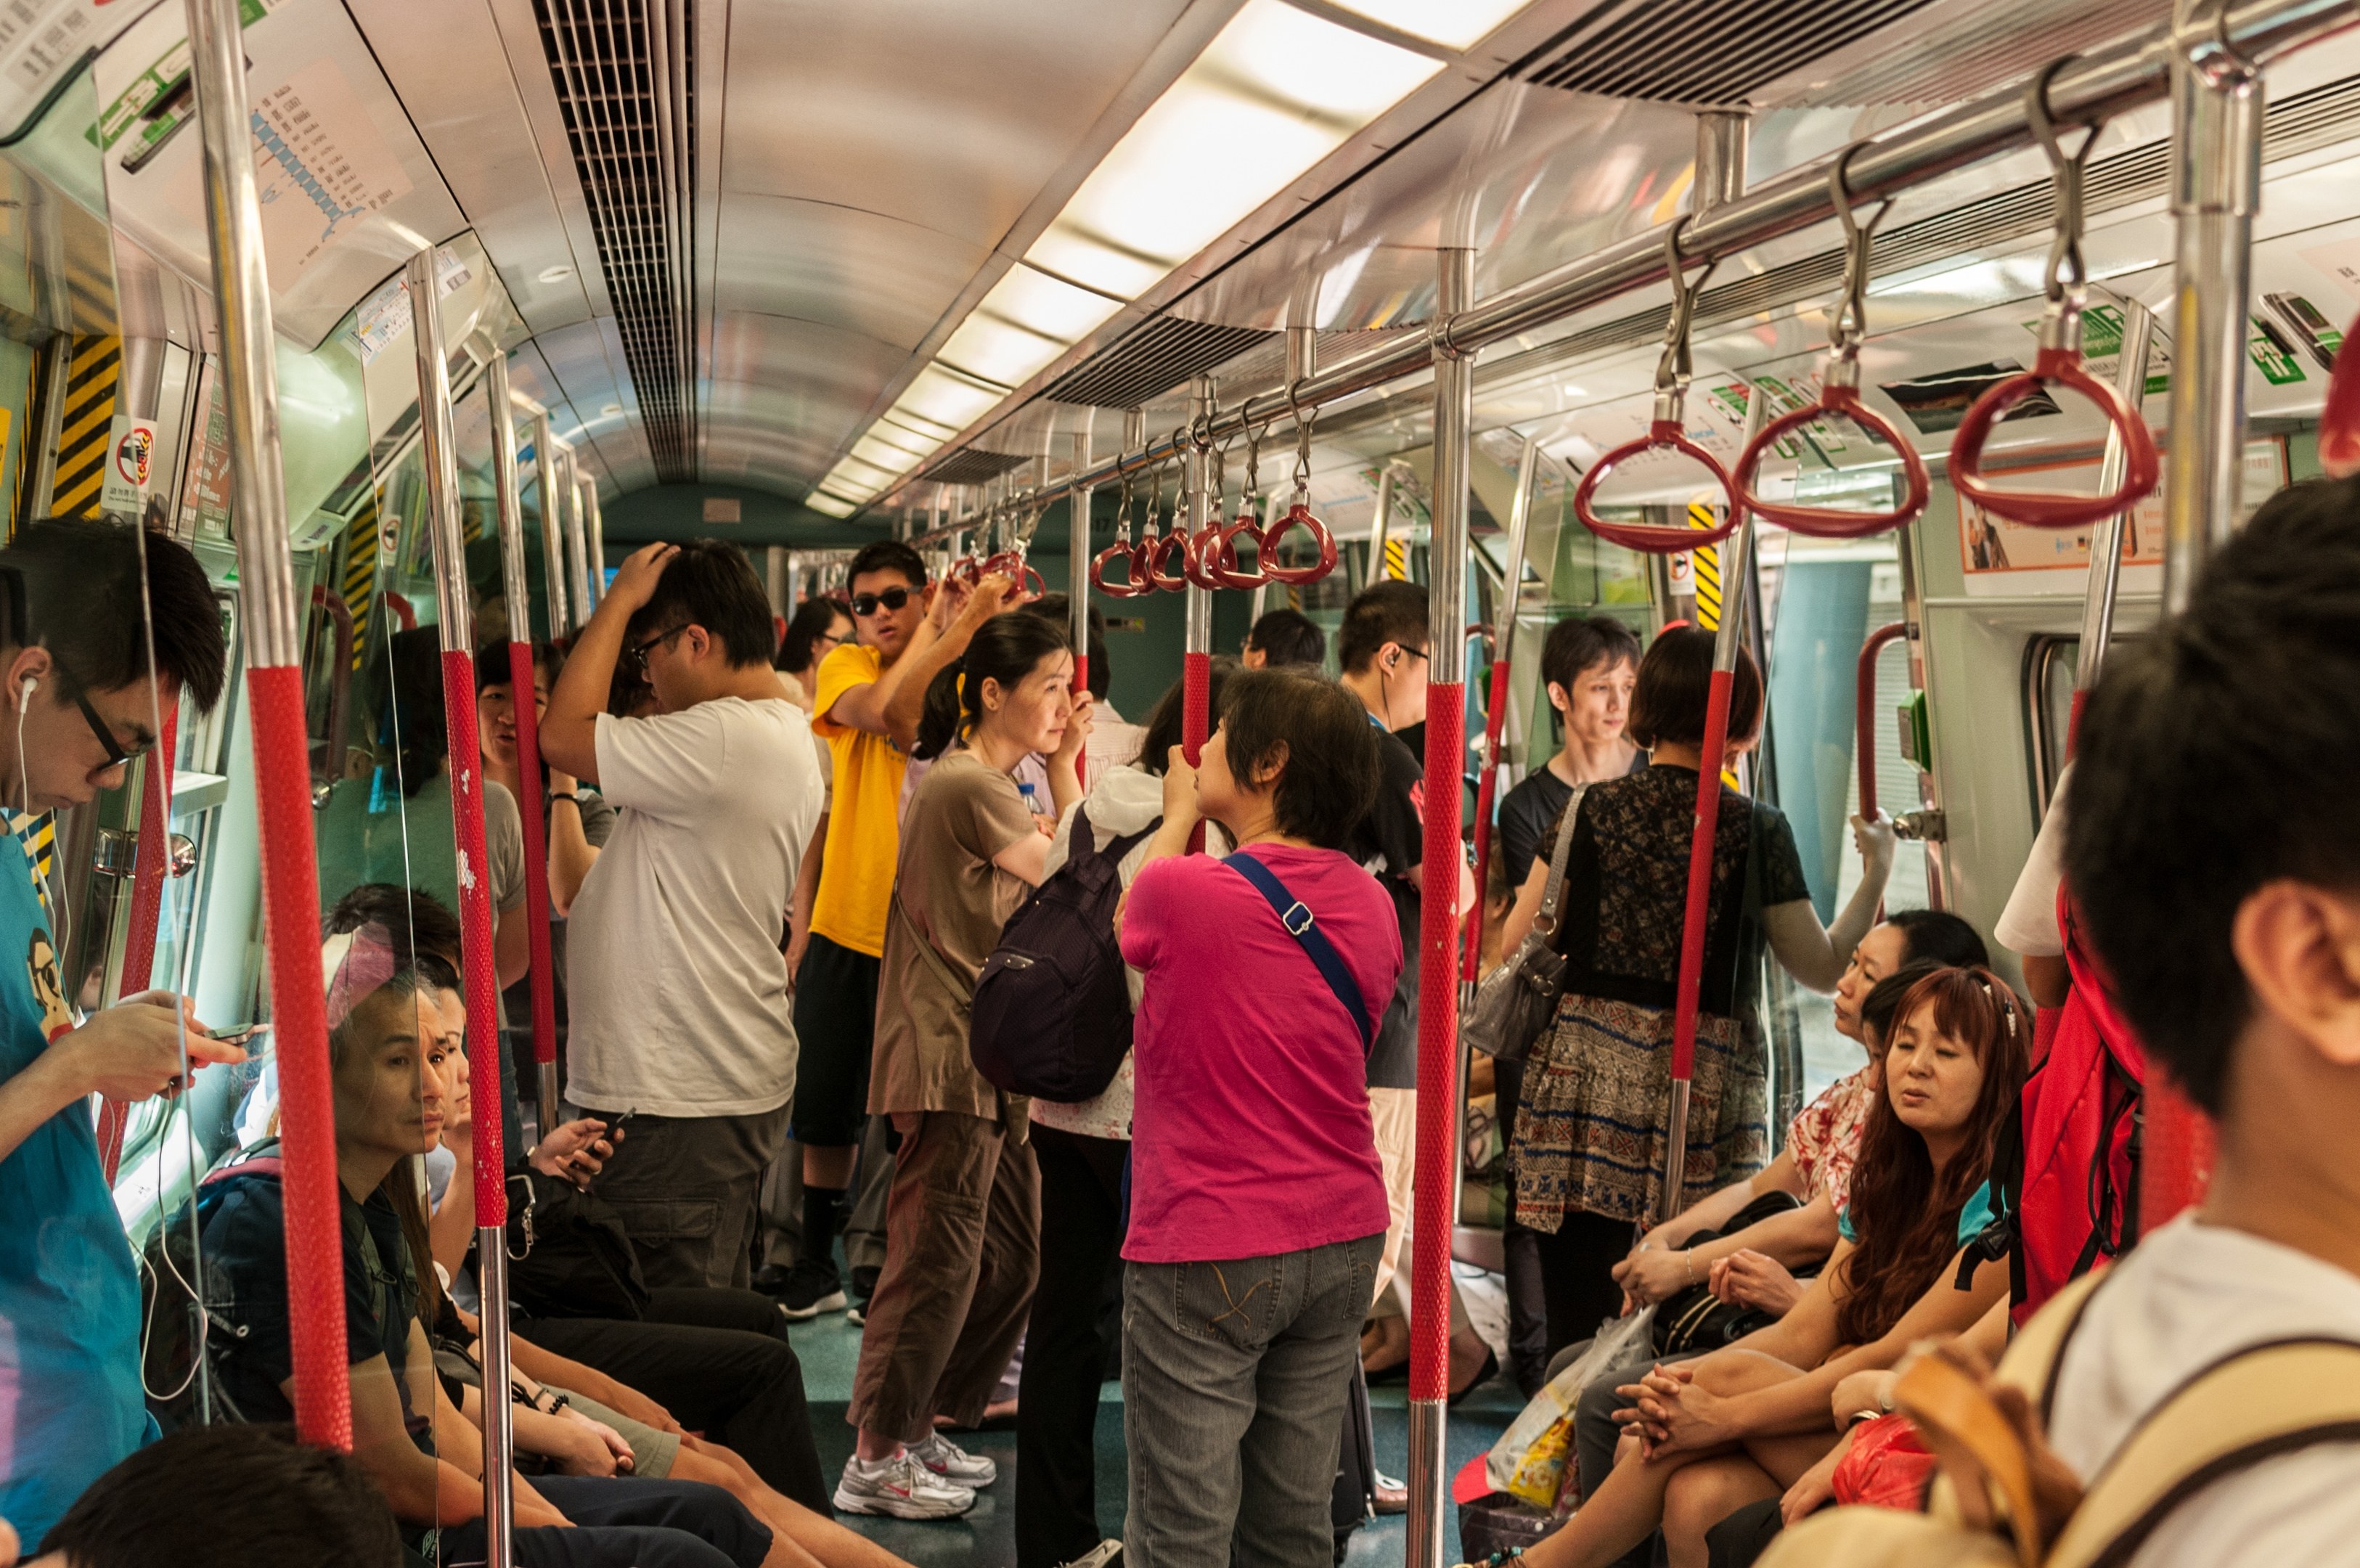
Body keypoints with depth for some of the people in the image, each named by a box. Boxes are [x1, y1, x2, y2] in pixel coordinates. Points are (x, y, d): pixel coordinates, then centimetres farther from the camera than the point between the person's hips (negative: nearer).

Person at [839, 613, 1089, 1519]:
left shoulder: (987, 785, 18)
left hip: (989, 1063, 10)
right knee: (939, 1264, -3)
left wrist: (1063, 766, 7)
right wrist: (1068, 767, -4)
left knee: (1011, 1257, 15)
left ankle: (921, 1431, 27)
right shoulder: (969, 786, -15)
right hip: (950, 1062, -10)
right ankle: (876, 1462, 10)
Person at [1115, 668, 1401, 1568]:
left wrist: (1177, 814, 24)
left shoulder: (1181, 889, -16)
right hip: (1344, 1241, 6)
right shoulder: (1373, 906, 1)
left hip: (1205, 1256, -6)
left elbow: (1126, 928, 8)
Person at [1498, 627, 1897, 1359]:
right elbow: (1824, 968, 4)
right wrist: (1876, 875, 17)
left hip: (1584, 1072, 1)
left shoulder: (1594, 810, 3)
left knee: (1579, 1325, 4)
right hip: (1702, 1085, -1)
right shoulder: (1756, 828, 0)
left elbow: (1517, 946, 2)